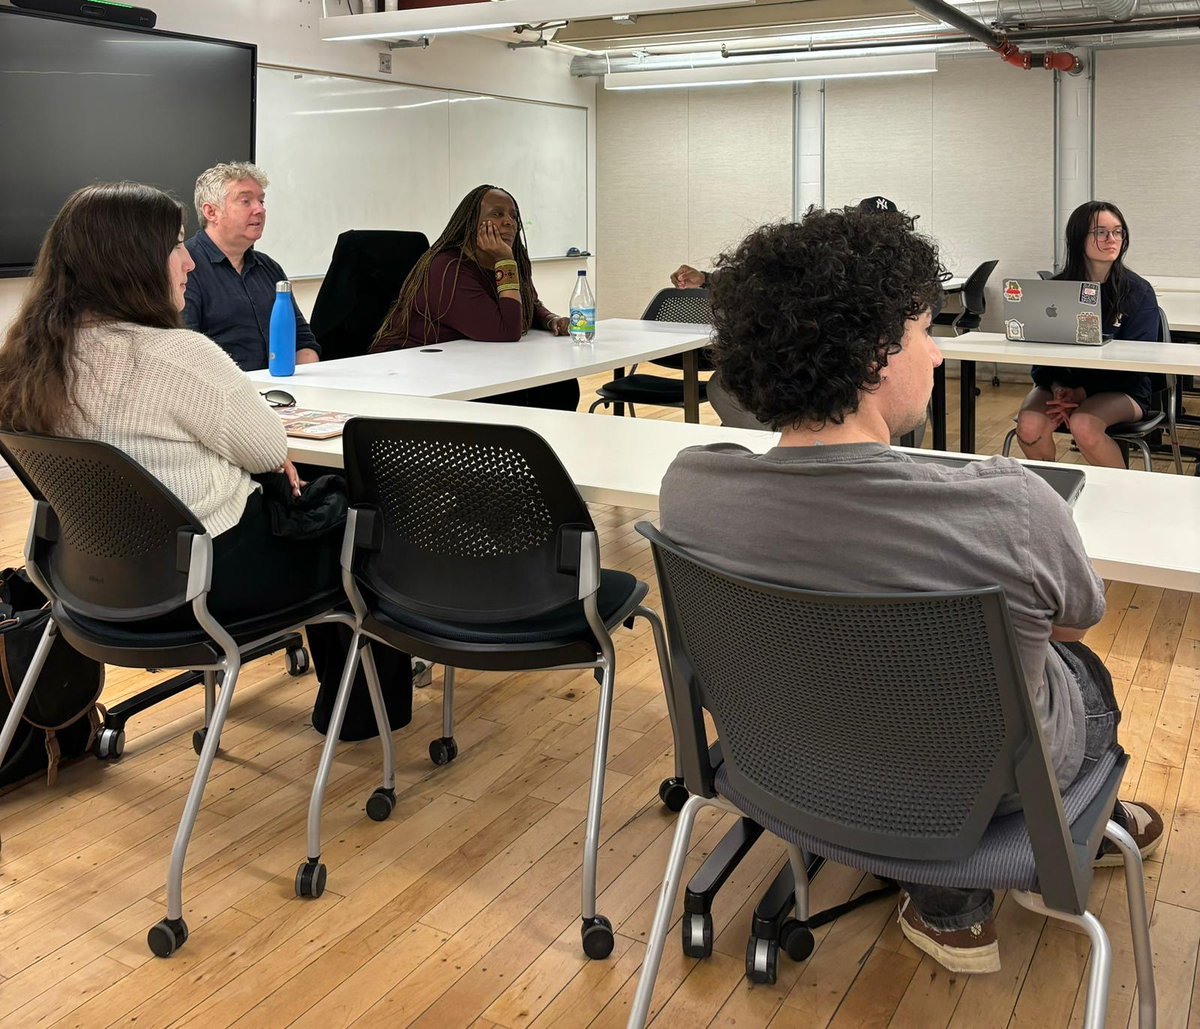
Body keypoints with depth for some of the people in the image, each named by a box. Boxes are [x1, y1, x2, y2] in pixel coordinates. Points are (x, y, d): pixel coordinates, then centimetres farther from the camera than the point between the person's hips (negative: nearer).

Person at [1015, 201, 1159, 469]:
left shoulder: (1139, 293, -3)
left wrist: (1083, 392, -18)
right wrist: (1057, 387, -17)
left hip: (1121, 389, -2)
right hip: (1061, 382, 3)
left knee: (1083, 425, -35)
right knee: (1029, 426, -29)